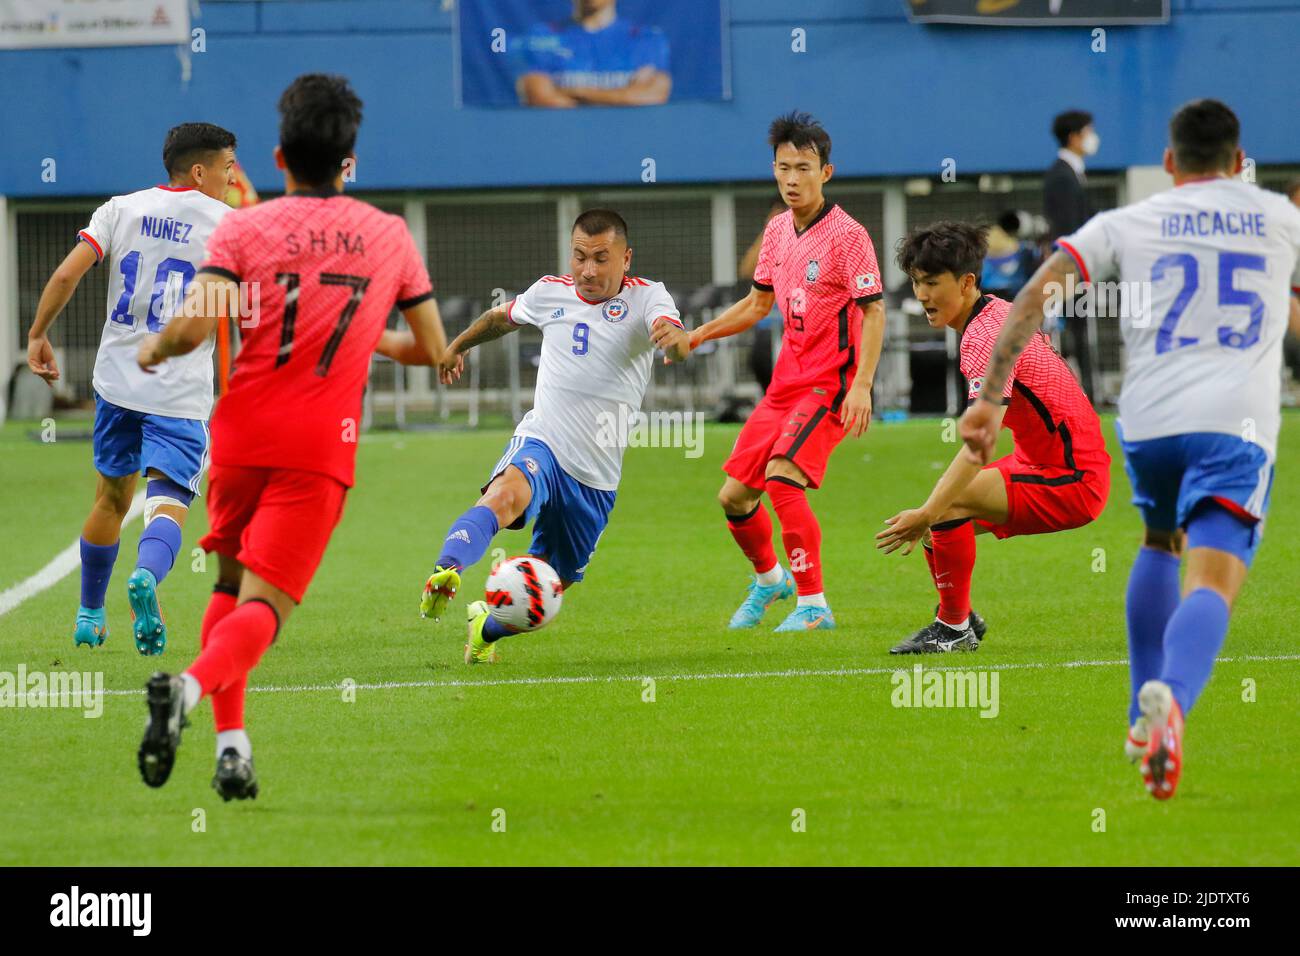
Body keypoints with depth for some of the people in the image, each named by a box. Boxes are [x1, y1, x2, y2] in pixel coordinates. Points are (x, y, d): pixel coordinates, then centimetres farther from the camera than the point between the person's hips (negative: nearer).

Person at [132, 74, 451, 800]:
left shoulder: (244, 228, 1)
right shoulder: (390, 236, 8)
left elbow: (196, 325, -14)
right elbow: (434, 351, 14)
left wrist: (154, 350, 8)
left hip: (242, 433, 1)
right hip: (322, 447, -1)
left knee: (231, 586, 21)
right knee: (265, 604, -8)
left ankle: (232, 746, 14)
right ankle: (193, 686, -38)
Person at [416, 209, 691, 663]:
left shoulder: (645, 297, -6)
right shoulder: (551, 292, 4)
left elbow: (678, 343, -28)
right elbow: (502, 317, 27)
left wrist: (675, 339, -53)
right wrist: (459, 344, 42)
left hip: (596, 479, 1)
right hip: (541, 443, -1)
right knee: (505, 494, -38)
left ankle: (486, 626, 40)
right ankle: (446, 572, -61)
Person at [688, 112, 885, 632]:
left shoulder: (847, 235, -12)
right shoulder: (777, 230, 9)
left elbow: (873, 312, -14)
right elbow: (758, 303, 21)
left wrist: (861, 385, -23)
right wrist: (698, 334, 10)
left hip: (829, 384, -8)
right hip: (785, 384, 8)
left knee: (782, 477, -26)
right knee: (734, 496, 8)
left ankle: (813, 606, -18)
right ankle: (768, 579, 36)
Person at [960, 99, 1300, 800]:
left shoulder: (1127, 224, 14)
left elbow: (1036, 295, 4)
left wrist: (990, 396, 3)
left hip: (1148, 419, 2)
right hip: (1238, 425, -2)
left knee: (1160, 547, 31)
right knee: (1210, 583, -15)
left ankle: (1144, 717, 31)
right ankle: (1172, 699, -45)